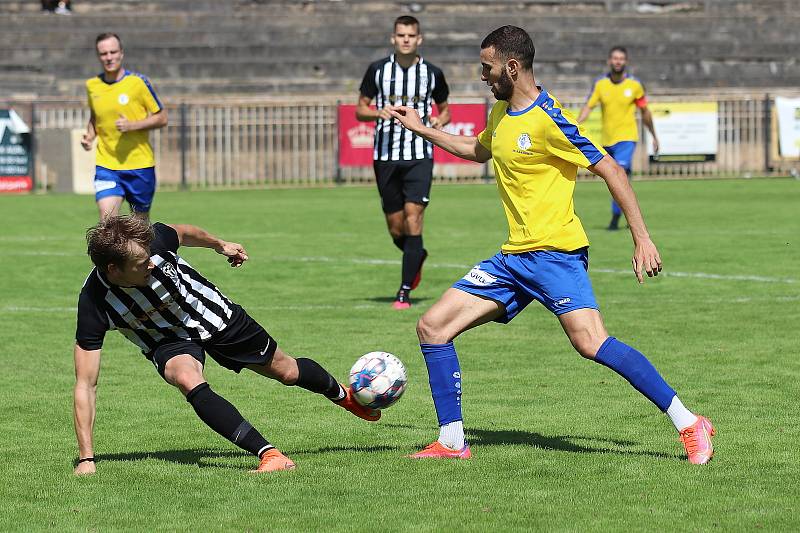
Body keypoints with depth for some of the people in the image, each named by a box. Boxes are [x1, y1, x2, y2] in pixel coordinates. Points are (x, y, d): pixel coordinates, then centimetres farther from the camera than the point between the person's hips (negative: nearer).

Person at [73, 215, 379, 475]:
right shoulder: (94, 304, -36)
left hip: (213, 313, 2)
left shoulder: (154, 240, -33)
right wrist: (86, 459, -35)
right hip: (169, 342, -2)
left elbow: (183, 233, -5)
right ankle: (270, 455, -34)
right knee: (188, 380, -36)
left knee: (287, 371, 17)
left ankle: (344, 396, 49)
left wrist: (220, 245, 15)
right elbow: (85, 385, -31)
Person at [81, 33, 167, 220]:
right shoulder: (92, 86, 5)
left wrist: (132, 125, -17)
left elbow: (161, 118, -3)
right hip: (106, 165, 2)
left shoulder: (138, 82, -6)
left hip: (139, 164, -2)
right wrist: (89, 136, 3)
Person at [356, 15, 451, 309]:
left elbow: (444, 109, 17)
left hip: (419, 156, -1)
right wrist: (379, 113, -14)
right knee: (395, 227, 6)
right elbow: (360, 109, 8)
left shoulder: (432, 73, 3)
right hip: (385, 155, 1)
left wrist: (440, 120, -7)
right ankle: (418, 256, 40)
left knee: (413, 217, -14)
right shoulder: (378, 69, 2)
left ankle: (405, 291, -11)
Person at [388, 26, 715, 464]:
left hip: (555, 254, -9)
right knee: (432, 326, 3)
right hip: (513, 258, 9)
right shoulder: (501, 113, 13)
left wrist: (641, 238, -17)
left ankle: (690, 425, -20)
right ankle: (451, 443, 9)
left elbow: (611, 171, -13)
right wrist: (421, 129, 37)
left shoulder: (548, 119, -14)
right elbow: (479, 151, 37)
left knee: (590, 342, -26)